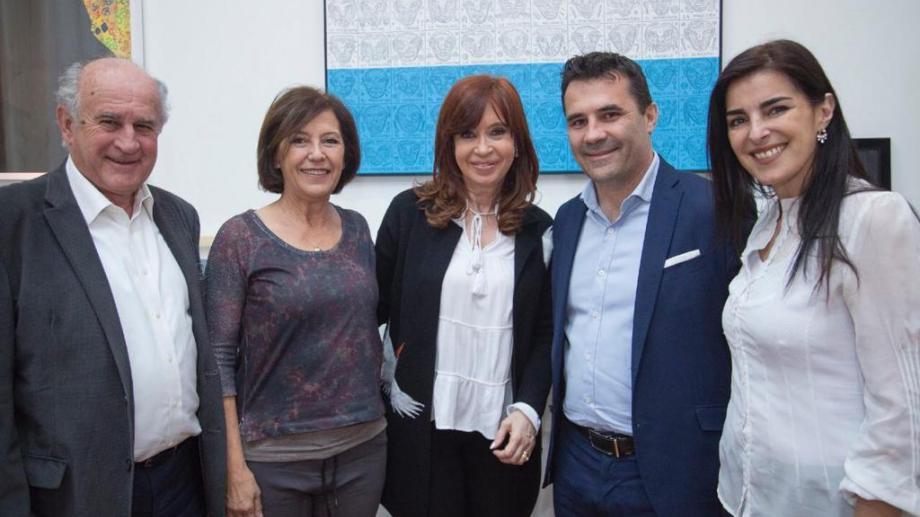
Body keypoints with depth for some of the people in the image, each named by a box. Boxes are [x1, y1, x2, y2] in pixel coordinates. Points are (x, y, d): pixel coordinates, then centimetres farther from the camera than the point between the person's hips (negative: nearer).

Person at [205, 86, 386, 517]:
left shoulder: (356, 229, 3)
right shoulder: (240, 237, -9)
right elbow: (218, 359, -9)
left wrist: (375, 402, 9)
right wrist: (235, 468, -11)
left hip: (363, 448, 4)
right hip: (273, 458, -4)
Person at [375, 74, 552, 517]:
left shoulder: (538, 230, 3)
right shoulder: (410, 212, -2)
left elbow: (544, 334, 3)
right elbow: (376, 307, 4)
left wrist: (528, 410, -7)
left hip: (502, 431, 2)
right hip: (423, 427, -1)